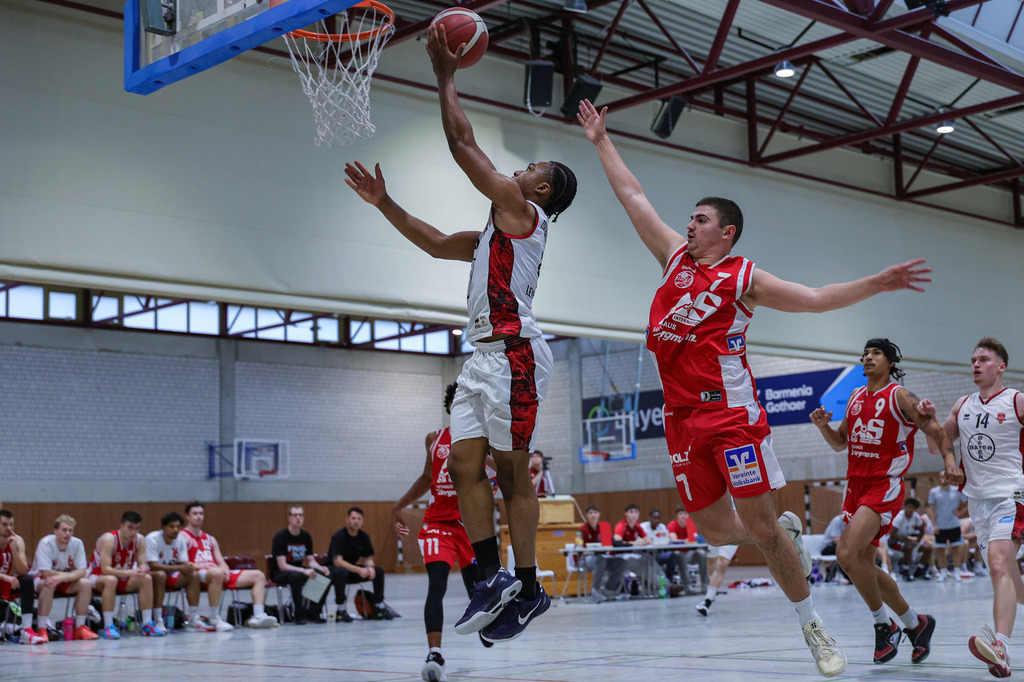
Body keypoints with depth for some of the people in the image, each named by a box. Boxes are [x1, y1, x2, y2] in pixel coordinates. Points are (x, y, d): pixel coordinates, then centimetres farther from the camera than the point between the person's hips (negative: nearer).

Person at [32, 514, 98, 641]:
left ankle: (80, 628, -13)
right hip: (40, 580, -4)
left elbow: (82, 572, -18)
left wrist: (61, 577, -34)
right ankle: (42, 629, -30)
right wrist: (70, 575, -22)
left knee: (85, 583, -22)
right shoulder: (46, 544, -23)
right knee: (49, 584, -37)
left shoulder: (77, 544, -12)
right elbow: (46, 573, -28)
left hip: (64, 583, 4)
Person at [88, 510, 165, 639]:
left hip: (122, 578, 6)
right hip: (98, 577, -6)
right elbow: (105, 569, -32)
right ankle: (108, 627, -35)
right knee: (111, 580, -39)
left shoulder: (139, 540, -8)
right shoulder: (109, 539, -26)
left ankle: (147, 624, -15)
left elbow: (143, 564, -10)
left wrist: (142, 570, -36)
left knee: (147, 578, -18)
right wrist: (129, 572, -44)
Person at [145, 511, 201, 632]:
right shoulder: (152, 538, -21)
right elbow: (153, 565, -29)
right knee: (160, 575, -38)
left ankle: (194, 621, -13)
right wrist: (179, 568, -36)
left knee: (194, 575, -15)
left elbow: (184, 563, -2)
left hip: (170, 576, 6)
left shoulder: (180, 539, -2)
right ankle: (158, 621, -35)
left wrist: (188, 568, -28)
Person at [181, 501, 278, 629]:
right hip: (198, 575, -8)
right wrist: (206, 566, -18)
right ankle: (213, 618, -35)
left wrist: (225, 570, -5)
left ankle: (258, 616, -17)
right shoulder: (183, 536, 5)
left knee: (259, 575, -2)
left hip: (219, 573, 8)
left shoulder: (210, 539, 27)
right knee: (217, 573, -44)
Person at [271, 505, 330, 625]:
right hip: (279, 573, -6)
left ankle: (313, 612, -10)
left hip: (298, 570, 6)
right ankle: (300, 615, -26)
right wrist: (304, 571, -34)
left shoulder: (306, 536, 3)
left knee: (325, 576, -19)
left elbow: (311, 561, 4)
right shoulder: (280, 537, -16)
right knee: (296, 576, -40)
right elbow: (282, 566, -22)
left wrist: (321, 568, -20)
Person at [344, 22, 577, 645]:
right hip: (485, 356, 9)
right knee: (466, 466, 2)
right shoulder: (498, 232, 26)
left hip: (514, 353, -9)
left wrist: (446, 76, 8)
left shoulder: (523, 211, 0)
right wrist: (384, 203, 27)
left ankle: (527, 587, -1)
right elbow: (436, 243, 32)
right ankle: (492, 577, 4)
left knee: (512, 470, -6)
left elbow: (463, 142, -2)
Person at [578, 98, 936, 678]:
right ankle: (788, 531, 38)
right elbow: (633, 197, 20)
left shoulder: (744, 278, 3)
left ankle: (813, 626, 8)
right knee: (715, 530, 7)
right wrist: (602, 140, 22)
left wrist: (876, 284, -10)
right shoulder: (676, 255, 15)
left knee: (759, 526, -8)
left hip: (731, 409, -5)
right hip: (683, 416, 5)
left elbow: (815, 298, 1)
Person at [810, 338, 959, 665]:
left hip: (885, 487, -8)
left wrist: (949, 460, -20)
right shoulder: (856, 397, 14)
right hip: (855, 486, 8)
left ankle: (884, 625, -6)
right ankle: (915, 623, 26)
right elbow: (840, 442, 21)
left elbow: (936, 430, -4)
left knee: (847, 553, -23)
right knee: (863, 564, 10)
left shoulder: (899, 397, -5)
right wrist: (823, 425, 2)